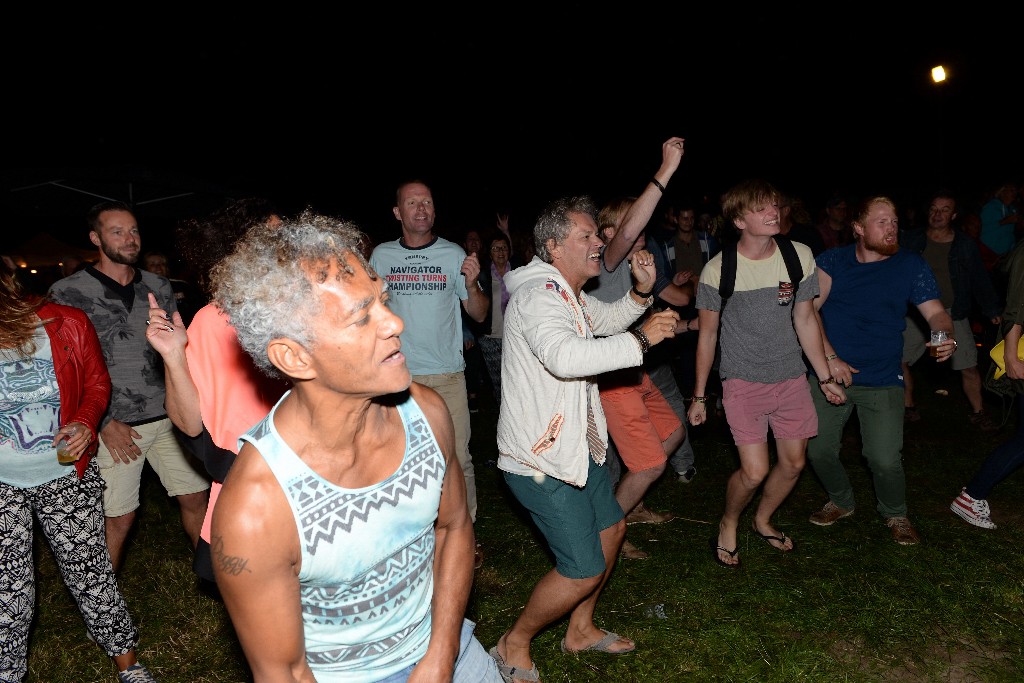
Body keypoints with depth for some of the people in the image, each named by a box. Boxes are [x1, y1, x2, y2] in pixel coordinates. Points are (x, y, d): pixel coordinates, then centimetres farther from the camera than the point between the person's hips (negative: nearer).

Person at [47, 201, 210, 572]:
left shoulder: (159, 287, 8)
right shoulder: (67, 293, -3)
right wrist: (103, 422, -10)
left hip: (168, 416, 4)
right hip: (116, 426, -4)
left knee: (195, 497, 9)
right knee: (119, 518, 1)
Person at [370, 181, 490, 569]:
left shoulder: (453, 254, 0)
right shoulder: (381, 255, 5)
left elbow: (479, 315, 0)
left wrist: (471, 285, -18)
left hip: (447, 374, -2)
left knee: (457, 459, -1)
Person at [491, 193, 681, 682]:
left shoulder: (569, 294, 11)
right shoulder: (537, 294, -22)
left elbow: (607, 319, 31)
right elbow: (566, 357, -40)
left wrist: (641, 291, 10)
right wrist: (642, 338, -30)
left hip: (577, 447, 11)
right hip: (541, 459, -11)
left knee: (610, 529, 22)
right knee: (584, 571, -5)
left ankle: (581, 630, 41)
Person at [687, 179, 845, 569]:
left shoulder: (799, 256, -4)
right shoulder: (717, 270, -13)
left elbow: (805, 321, 6)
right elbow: (708, 335, -4)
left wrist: (825, 378, 9)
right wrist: (699, 396, 0)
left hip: (791, 377, 4)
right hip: (743, 381, -4)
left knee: (793, 463, 12)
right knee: (754, 471, -10)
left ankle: (762, 520, 39)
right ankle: (728, 525, 20)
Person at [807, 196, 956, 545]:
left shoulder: (911, 264, 2)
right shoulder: (832, 260, 1)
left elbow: (935, 311, -1)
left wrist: (947, 337, -24)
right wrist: (829, 358, -16)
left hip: (882, 381, -1)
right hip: (829, 373, 1)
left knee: (886, 460, -7)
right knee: (818, 451, 5)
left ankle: (895, 514, 24)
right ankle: (841, 501, 35)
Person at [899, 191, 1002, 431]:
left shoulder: (964, 245, 0)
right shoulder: (911, 240, -1)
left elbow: (980, 278, 3)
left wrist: (992, 310, -2)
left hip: (953, 314, 0)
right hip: (916, 312, 1)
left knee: (969, 367, 1)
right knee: (899, 361, 2)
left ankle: (978, 413, 20)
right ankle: (907, 407, 21)